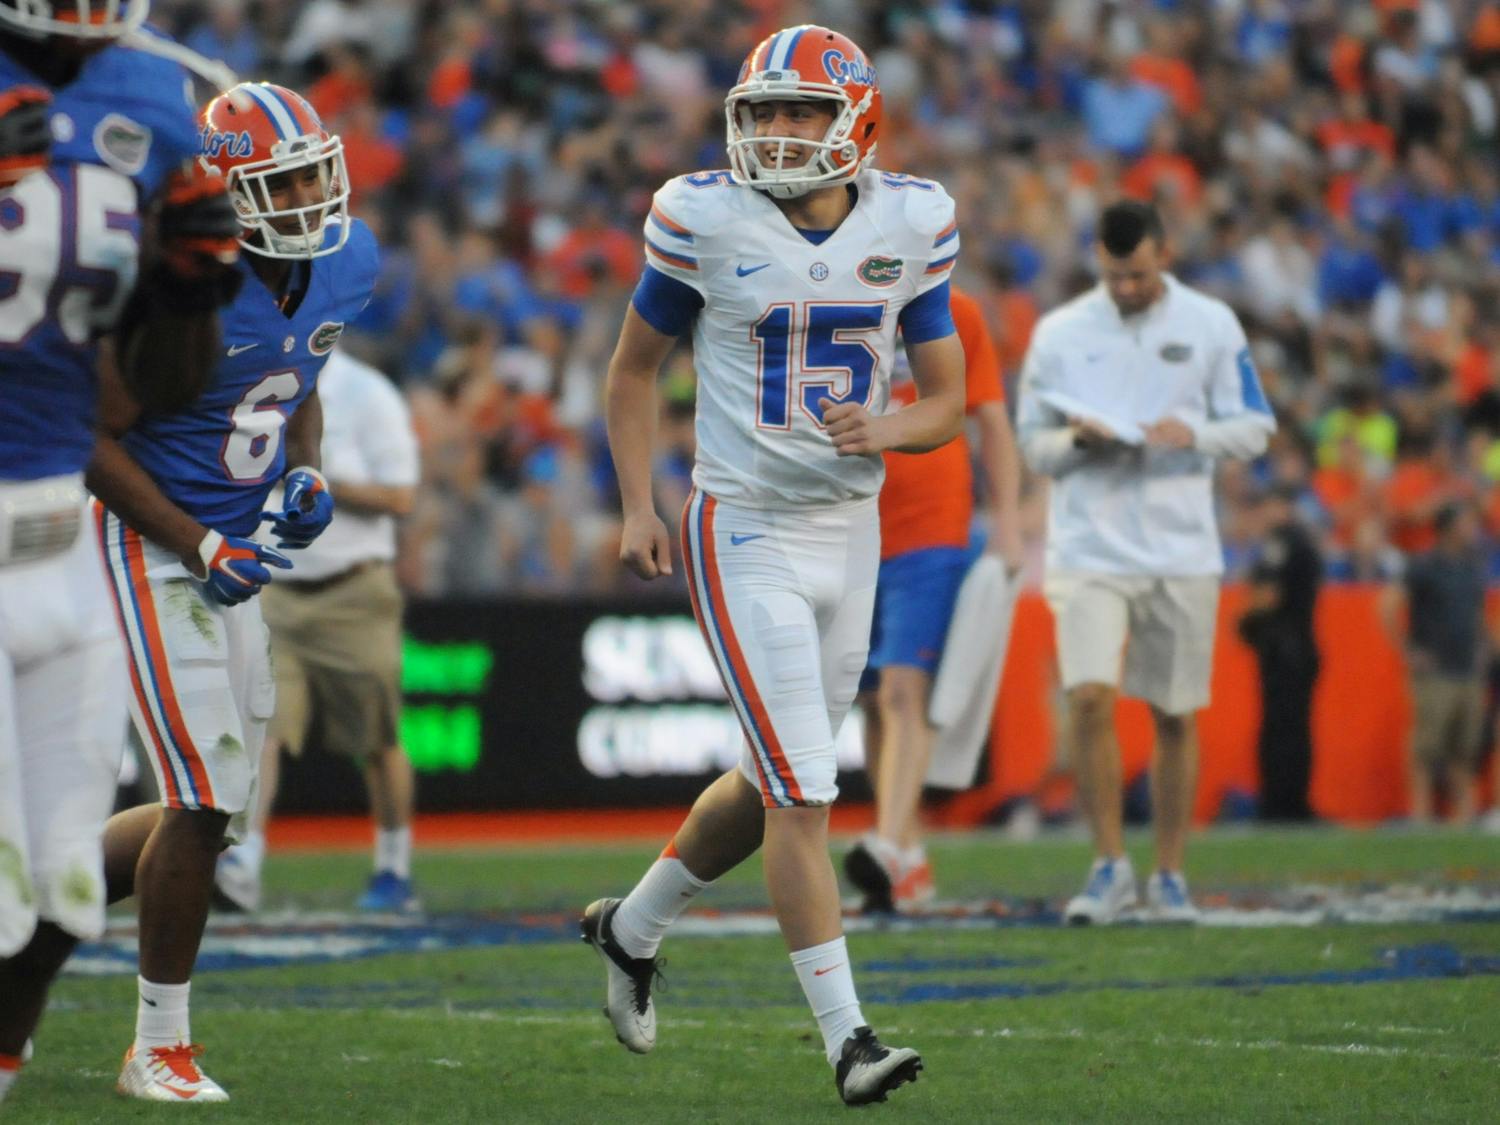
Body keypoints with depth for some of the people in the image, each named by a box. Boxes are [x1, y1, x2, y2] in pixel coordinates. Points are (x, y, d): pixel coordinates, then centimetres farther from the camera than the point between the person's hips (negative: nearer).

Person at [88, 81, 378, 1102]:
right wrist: (202, 552, -20)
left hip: (231, 546, 8)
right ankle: (160, 1048, 3)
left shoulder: (346, 263, 0)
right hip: (153, 543, -8)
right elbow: (94, 440, -17)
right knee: (207, 801, -11)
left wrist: (306, 479, 0)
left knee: (215, 811, 10)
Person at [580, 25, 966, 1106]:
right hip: (746, 535, -5)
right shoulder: (706, 221, -9)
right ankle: (847, 1036, -7)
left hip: (850, 530, 5)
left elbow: (948, 398, 6)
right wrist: (638, 508, -3)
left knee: (777, 783, 16)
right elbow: (635, 369, 5)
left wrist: (884, 430, -16)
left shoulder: (911, 225, -1)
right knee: (803, 794, -10)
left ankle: (633, 926, 39)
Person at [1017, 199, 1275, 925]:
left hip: (1183, 554, 1)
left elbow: (1253, 428, 6)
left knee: (1175, 715, 5)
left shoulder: (1212, 327, 4)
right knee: (1089, 696, -15)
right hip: (1090, 547, 0)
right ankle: (1109, 866, -4)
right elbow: (1033, 443, 8)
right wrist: (1078, 441, -14)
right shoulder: (1059, 334, 5)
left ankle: (1169, 874, 17)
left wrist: (1193, 435, -14)